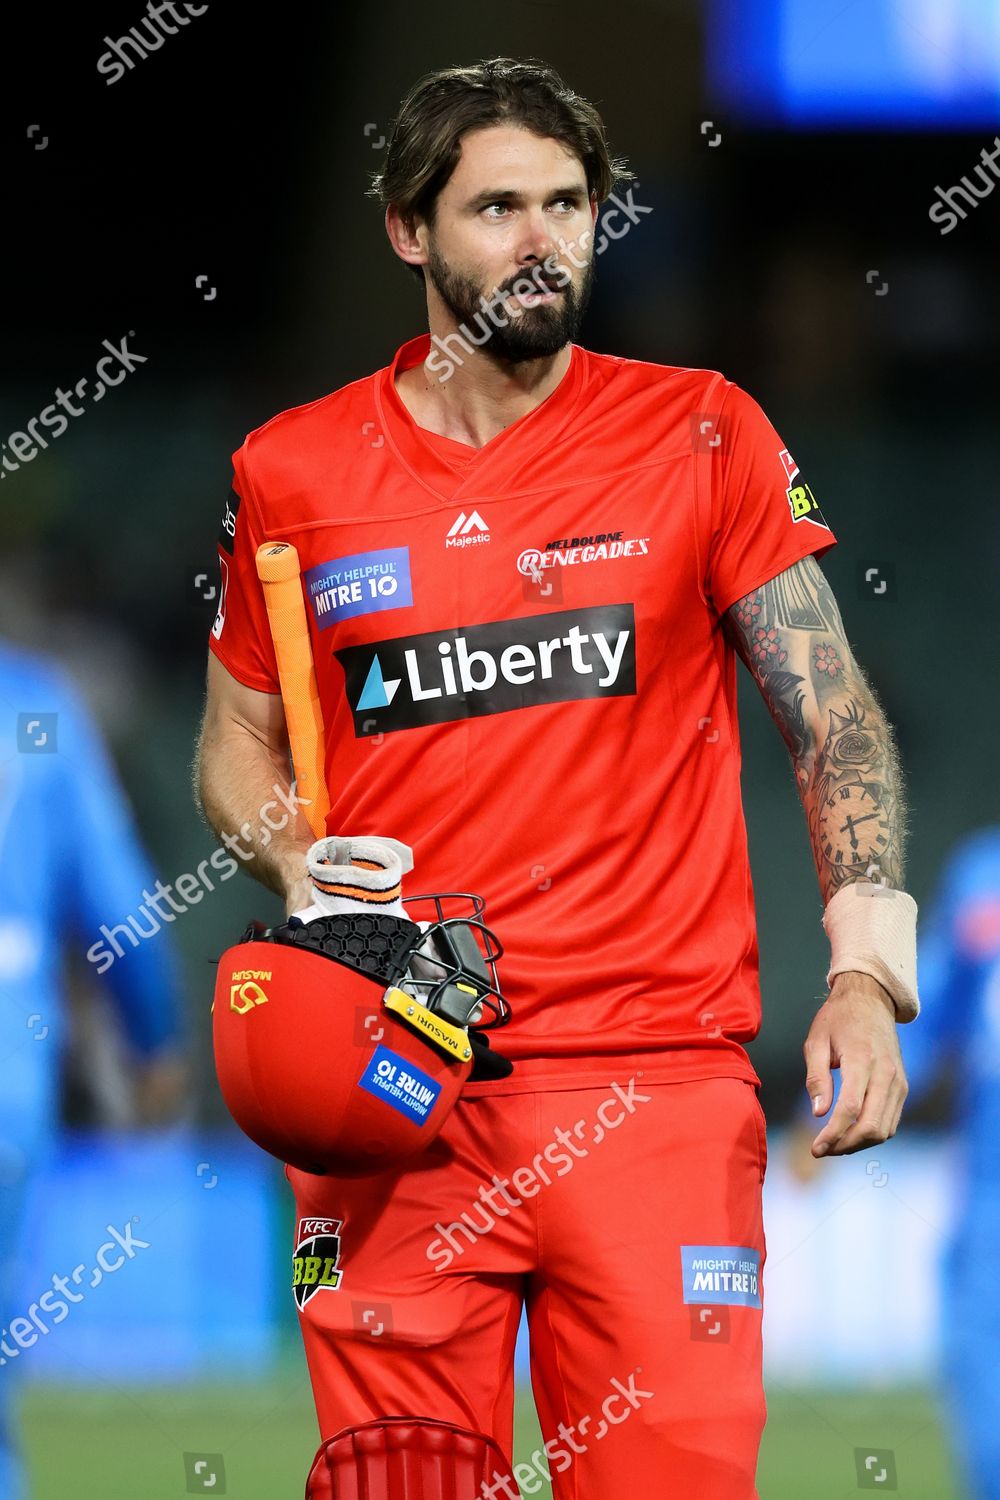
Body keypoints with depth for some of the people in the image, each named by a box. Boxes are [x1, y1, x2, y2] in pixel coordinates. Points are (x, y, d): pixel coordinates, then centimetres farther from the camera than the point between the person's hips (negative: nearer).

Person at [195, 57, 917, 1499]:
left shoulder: (700, 434, 4)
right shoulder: (293, 472, 8)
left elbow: (830, 710, 3)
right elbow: (239, 742, 19)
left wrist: (869, 969, -9)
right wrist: (309, 879, -1)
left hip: (655, 1073, -1)